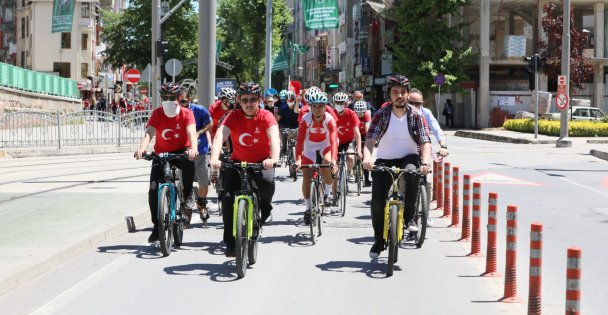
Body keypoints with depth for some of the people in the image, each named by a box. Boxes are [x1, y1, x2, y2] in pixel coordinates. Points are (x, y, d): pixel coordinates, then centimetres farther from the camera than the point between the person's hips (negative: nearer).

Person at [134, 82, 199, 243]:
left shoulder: (186, 114, -13)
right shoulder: (157, 114, -10)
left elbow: (192, 133, -29)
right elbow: (149, 133, -24)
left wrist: (193, 149, -50)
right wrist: (142, 148, -45)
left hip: (181, 152, -2)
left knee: (189, 161, -38)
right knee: (153, 189, -12)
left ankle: (187, 194, -12)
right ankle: (157, 227, 2)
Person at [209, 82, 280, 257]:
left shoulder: (265, 116, -16)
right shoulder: (233, 117, -13)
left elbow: (274, 136, -33)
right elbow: (219, 136, -27)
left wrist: (274, 158, -53)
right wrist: (214, 158, -46)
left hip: (262, 162, -1)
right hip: (238, 162, 2)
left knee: (267, 180, -34)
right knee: (228, 198, -14)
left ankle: (265, 208, 1)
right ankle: (230, 243, -1)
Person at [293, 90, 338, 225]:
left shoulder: (329, 119, -25)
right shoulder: (305, 119, -24)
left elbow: (333, 140, -35)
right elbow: (299, 140, -30)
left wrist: (333, 160, -49)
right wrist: (298, 160, -42)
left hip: (325, 147, -1)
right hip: (309, 149, 1)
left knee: (327, 164, -29)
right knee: (306, 178, -9)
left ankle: (327, 193, -1)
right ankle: (308, 208, 9)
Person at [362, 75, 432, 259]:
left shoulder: (415, 115, -8)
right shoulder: (381, 115, -8)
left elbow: (425, 141, -17)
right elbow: (370, 140, -19)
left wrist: (426, 162, -37)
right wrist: (367, 158, -40)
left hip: (408, 157, -1)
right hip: (384, 160, 1)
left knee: (412, 172, -37)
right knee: (377, 201, -13)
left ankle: (409, 217, -20)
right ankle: (379, 240, 8)